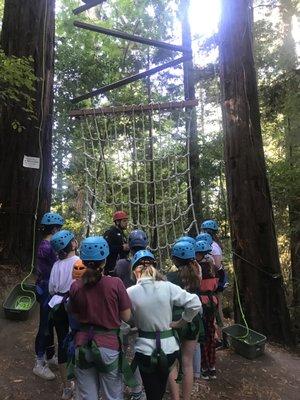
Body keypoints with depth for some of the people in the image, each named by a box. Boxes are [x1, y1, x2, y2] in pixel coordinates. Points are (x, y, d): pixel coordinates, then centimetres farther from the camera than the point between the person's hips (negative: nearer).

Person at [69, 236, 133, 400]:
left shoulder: (76, 286, -8)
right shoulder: (115, 283, -17)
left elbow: (76, 316, 4)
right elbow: (126, 317, -8)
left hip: (83, 345, 3)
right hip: (108, 345, -2)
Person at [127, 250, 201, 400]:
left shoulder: (130, 292, -15)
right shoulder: (168, 287, -13)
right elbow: (195, 304, -15)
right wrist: (180, 322, -3)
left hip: (146, 350, -1)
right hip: (169, 348, 2)